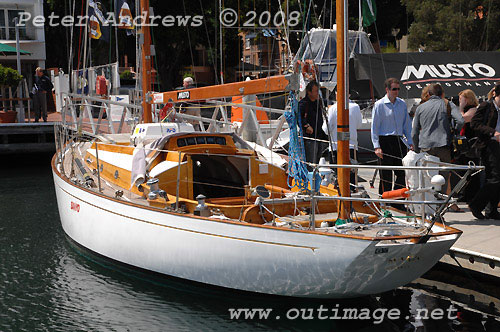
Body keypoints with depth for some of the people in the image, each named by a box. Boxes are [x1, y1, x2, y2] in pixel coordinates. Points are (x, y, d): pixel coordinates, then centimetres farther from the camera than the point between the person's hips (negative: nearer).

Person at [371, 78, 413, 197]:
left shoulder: (402, 104, 11)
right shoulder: (379, 105, -4)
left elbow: (407, 124, 17)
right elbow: (374, 127, -5)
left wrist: (410, 142, 11)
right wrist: (377, 146, -12)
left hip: (399, 141, 5)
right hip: (385, 141, -5)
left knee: (401, 173, 4)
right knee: (386, 175, 0)